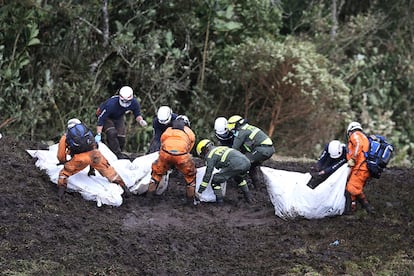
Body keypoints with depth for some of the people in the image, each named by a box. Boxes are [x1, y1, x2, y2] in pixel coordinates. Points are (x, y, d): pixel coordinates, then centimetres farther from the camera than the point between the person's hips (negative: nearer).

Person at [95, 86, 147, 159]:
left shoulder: (134, 103, -25)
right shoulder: (111, 104, -41)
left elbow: (137, 114, -5)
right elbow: (101, 118, -35)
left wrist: (140, 120, -29)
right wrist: (98, 134, -36)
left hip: (118, 117, 5)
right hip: (106, 116, -5)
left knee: (121, 138, -6)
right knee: (112, 134, -27)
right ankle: (118, 154, -22)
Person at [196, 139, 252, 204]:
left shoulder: (210, 155, 10)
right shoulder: (222, 148, 33)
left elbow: (207, 175, 7)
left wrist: (199, 192, 13)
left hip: (236, 165, -8)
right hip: (247, 162, 8)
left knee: (215, 181, 7)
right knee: (239, 178, 39)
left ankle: (219, 201, 8)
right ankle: (248, 197, 40)